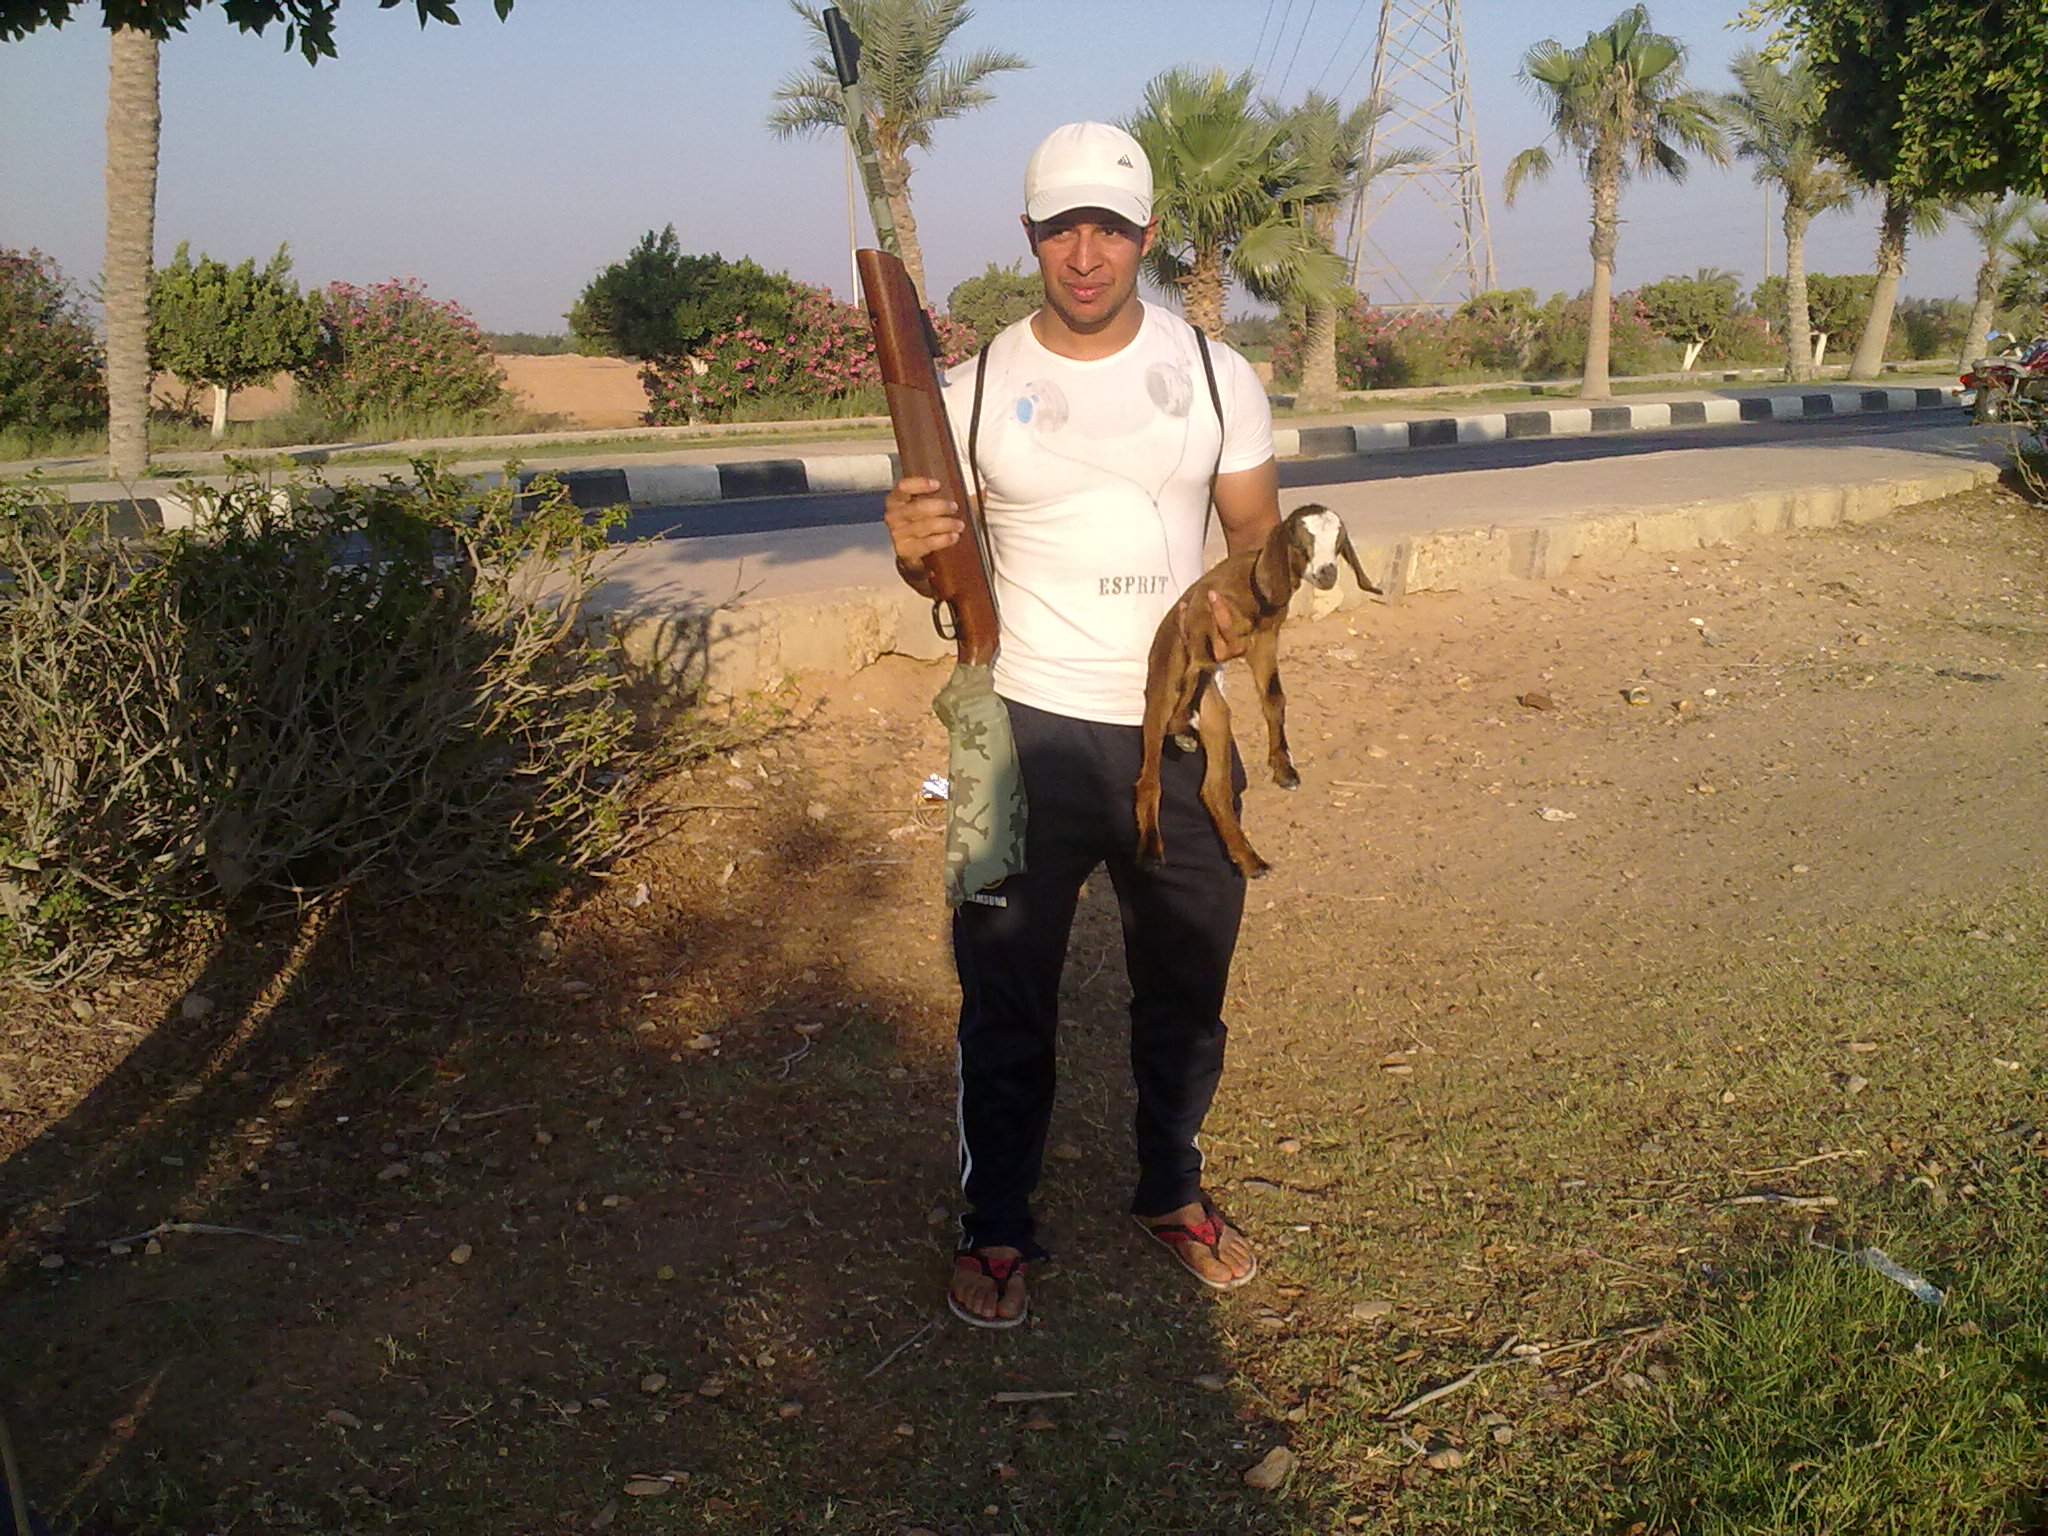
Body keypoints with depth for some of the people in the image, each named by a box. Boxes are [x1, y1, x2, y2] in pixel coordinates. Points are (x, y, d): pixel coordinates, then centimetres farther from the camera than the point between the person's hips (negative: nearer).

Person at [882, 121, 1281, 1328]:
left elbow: (1258, 533, 5)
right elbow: (945, 569, 5)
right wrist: (918, 549, -19)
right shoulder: (978, 389, -1)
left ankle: (1174, 1192, 37)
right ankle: (999, 1228, 24)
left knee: (1187, 986, 15)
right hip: (1030, 731, -1)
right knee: (1007, 993, 6)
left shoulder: (1216, 374, 1)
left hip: (1181, 731, 2)